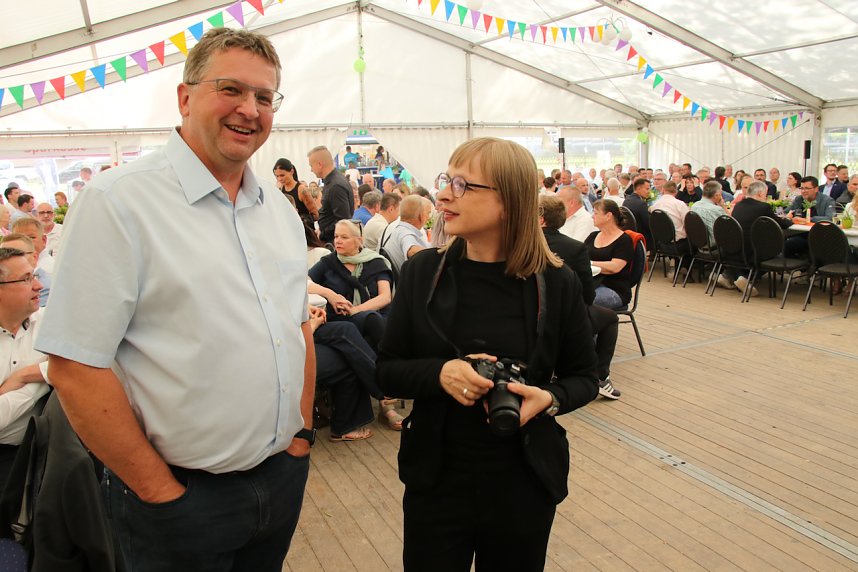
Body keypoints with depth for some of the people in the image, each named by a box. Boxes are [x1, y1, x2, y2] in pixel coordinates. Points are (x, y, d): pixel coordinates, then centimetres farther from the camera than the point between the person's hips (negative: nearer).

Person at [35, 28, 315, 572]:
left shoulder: (280, 209, 6)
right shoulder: (120, 200, -15)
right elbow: (75, 366, -17)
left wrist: (303, 431, 7)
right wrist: (160, 491, -13)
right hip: (184, 494, -6)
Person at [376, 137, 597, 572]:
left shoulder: (556, 283, -9)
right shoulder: (422, 271, -5)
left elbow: (584, 378, 3)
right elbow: (386, 372, -1)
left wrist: (549, 399, -19)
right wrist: (440, 373, -21)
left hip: (525, 484, 0)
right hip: (437, 481, 1)